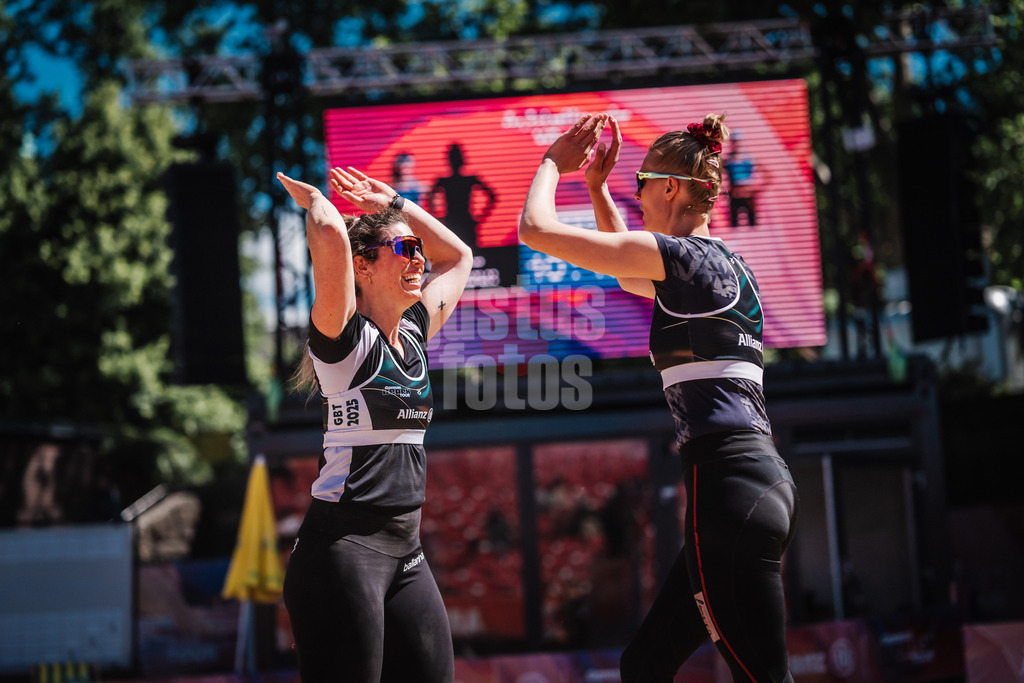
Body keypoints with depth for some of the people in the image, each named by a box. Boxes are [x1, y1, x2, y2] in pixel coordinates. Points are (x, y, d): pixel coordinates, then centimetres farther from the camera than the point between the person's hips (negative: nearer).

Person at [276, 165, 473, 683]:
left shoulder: (415, 333, 13)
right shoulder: (344, 338, -8)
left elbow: (457, 255, 29)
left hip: (405, 548, 8)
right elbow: (330, 235, -24)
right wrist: (311, 198, -4)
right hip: (343, 545, -8)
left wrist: (392, 203, 23)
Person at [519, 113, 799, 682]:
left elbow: (536, 230, -6)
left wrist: (555, 161, 12)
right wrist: (597, 186, 36)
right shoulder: (725, 266, 20)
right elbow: (630, 276, 41)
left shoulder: (682, 254, -7)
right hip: (764, 480, 9)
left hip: (730, 485, -9)